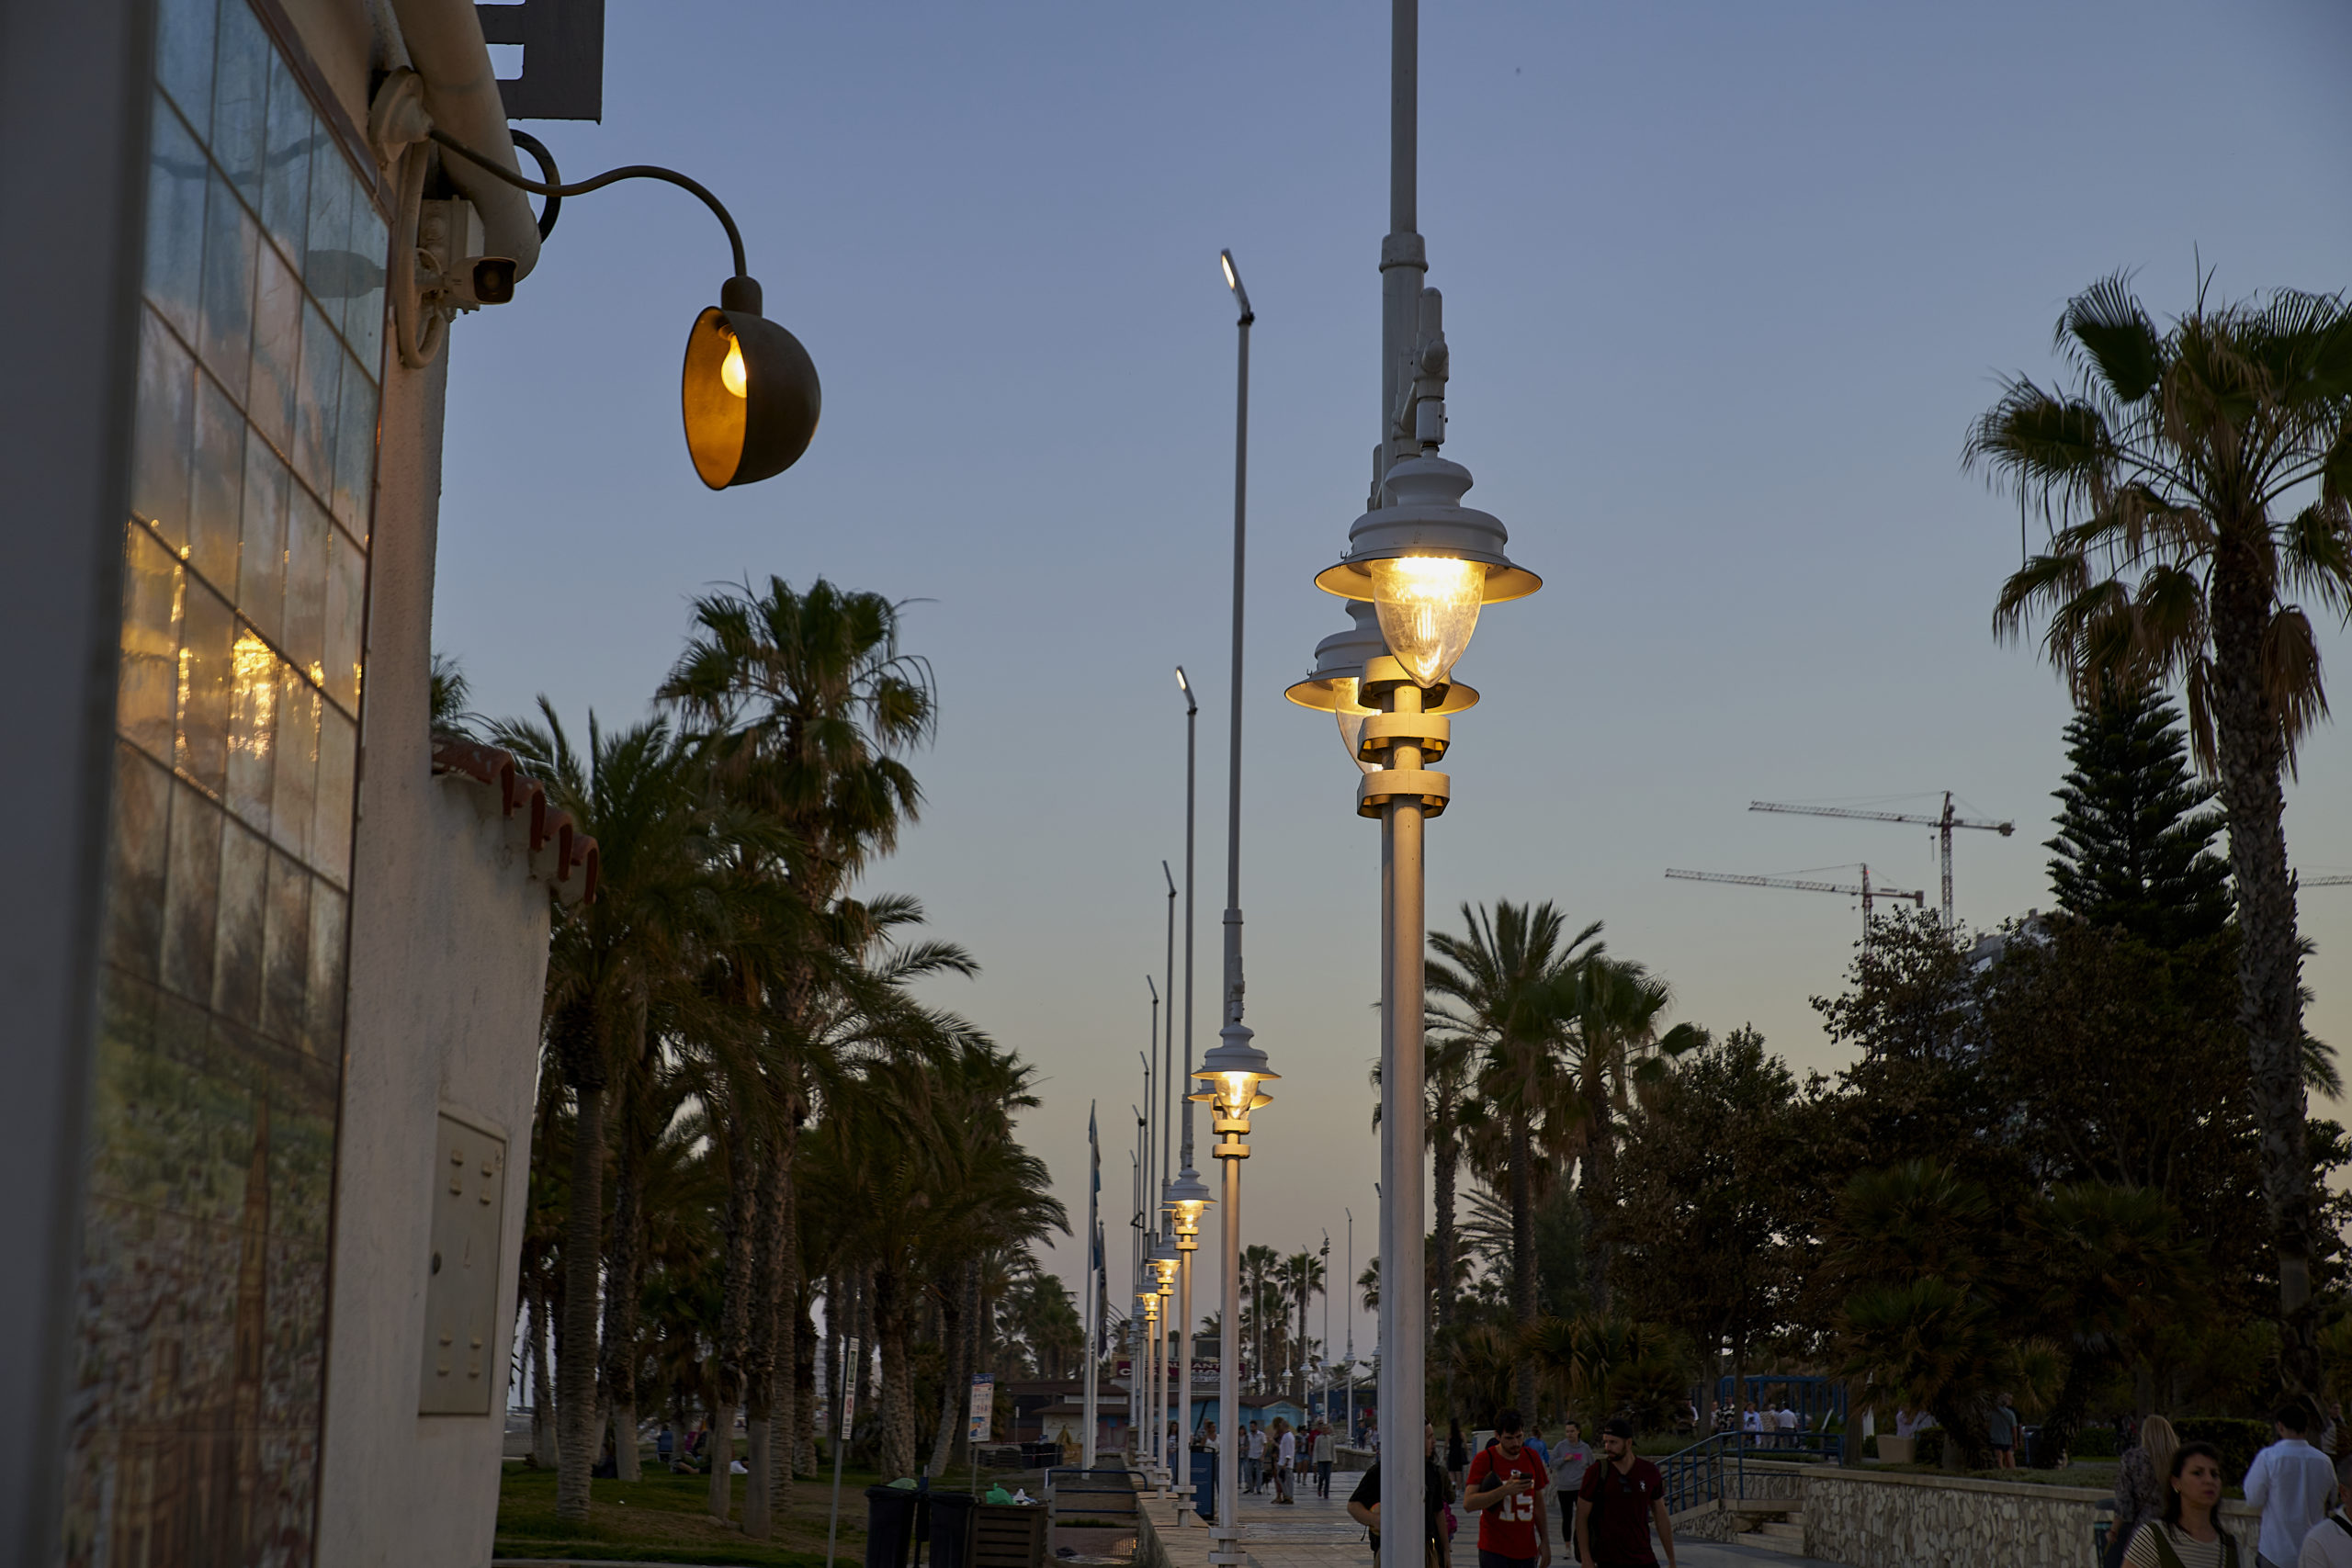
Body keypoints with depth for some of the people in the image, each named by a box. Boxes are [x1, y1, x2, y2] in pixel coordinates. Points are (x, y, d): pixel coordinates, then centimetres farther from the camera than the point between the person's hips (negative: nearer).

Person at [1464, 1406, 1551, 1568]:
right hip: (1494, 1549, -5)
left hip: (1526, 1550, 5)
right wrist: (1505, 1490, -27)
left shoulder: (1532, 1457, 9)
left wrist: (1545, 1542, 14)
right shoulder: (1484, 1459, -8)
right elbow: (1468, 1503, -18)